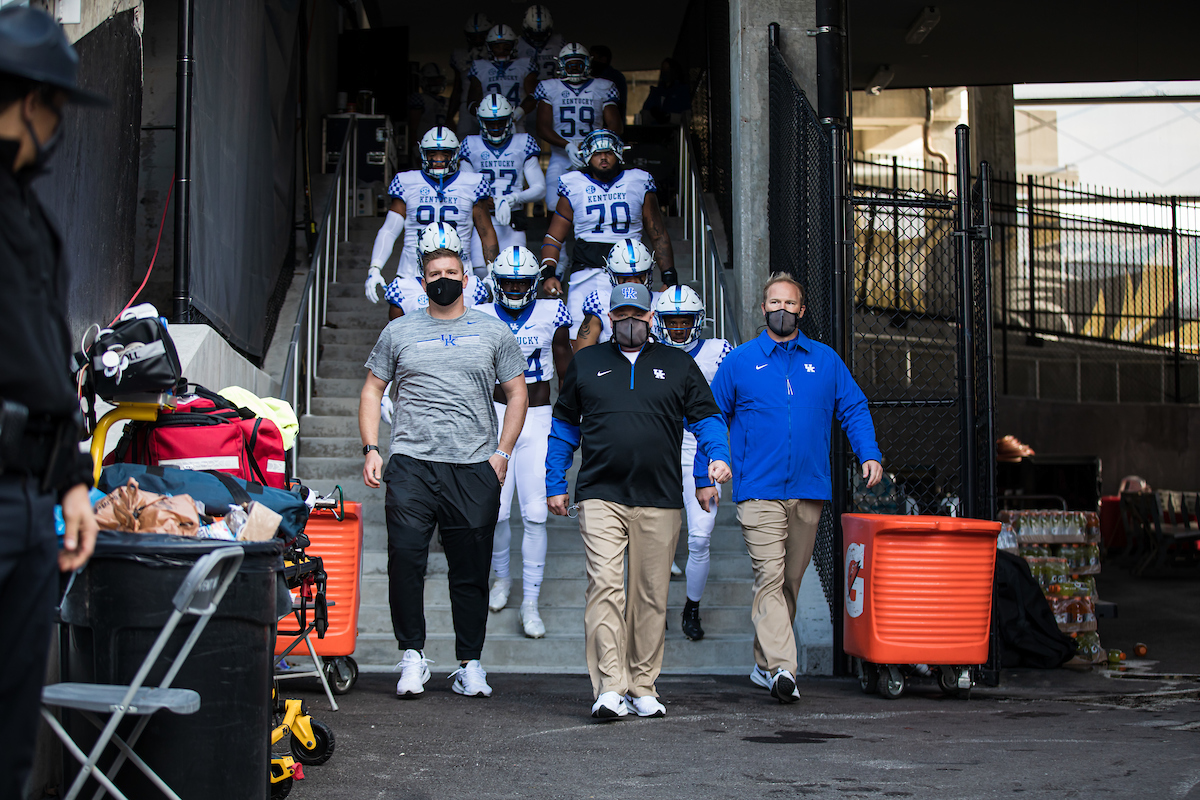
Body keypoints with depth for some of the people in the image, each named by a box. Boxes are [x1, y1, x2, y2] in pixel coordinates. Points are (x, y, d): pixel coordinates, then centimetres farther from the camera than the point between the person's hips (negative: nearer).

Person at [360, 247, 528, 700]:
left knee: (471, 571, 3)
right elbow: (372, 391, 14)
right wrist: (371, 449, 1)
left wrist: (502, 453, 1)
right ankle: (412, 654, 5)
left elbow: (517, 395, 12)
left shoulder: (493, 333, 10)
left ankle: (469, 663, 12)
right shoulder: (399, 332, 11)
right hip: (411, 465, 0)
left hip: (475, 470, 0)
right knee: (405, 560, -9)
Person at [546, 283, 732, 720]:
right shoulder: (585, 363, 15)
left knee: (651, 595, 4)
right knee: (605, 587, -14)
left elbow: (706, 416, 12)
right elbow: (564, 425, 18)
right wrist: (555, 484, 13)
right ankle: (609, 688, -16)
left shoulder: (679, 365, 14)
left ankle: (643, 687, 14)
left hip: (659, 502, 1)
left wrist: (718, 455, -8)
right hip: (600, 497, -1)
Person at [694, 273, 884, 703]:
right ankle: (781, 668, -22)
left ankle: (764, 663, 22)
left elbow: (853, 409, 14)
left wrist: (869, 454, -2)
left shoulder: (825, 360, 12)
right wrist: (703, 476, 6)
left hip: (809, 491, 3)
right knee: (770, 577, -14)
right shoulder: (739, 361, 6)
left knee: (791, 581, 10)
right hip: (759, 492, -3)